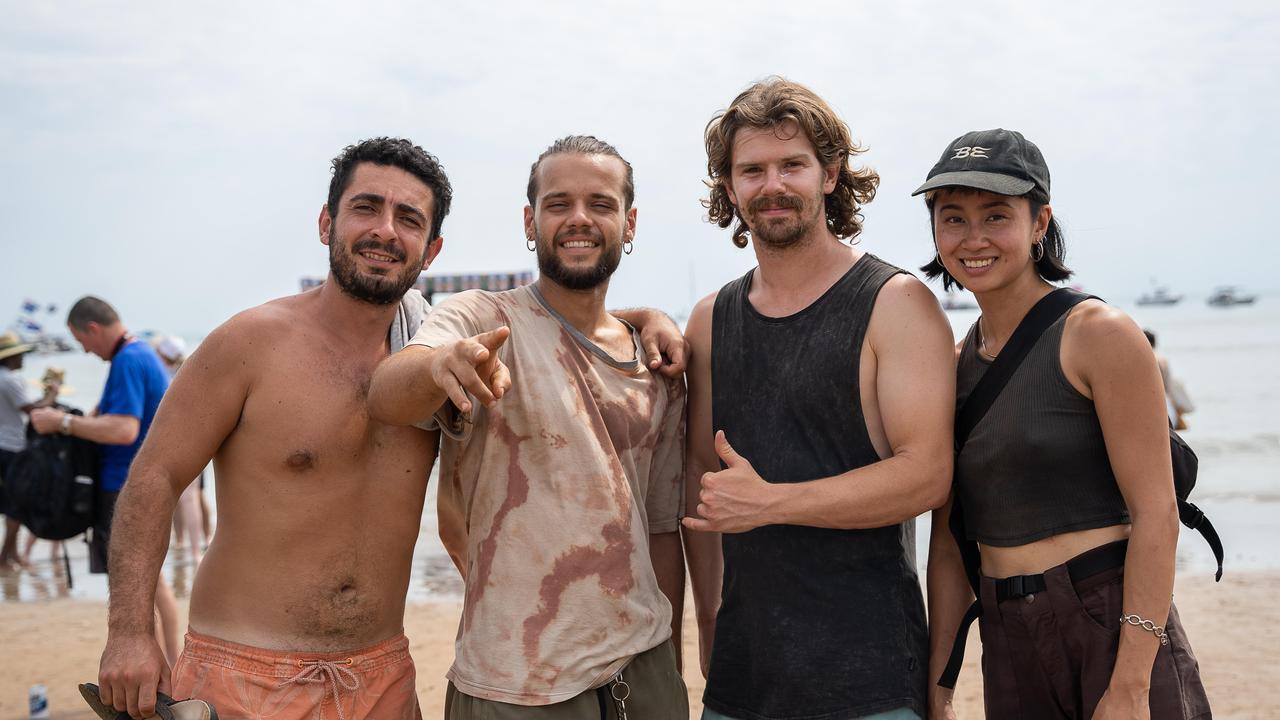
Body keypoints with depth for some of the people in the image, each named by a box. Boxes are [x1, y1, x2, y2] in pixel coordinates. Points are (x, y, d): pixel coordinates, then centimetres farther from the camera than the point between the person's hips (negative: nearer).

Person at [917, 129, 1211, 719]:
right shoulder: (952, 366, 7)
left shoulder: (1099, 335, -10)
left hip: (1111, 625, -5)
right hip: (1008, 646, 5)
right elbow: (949, 542, 8)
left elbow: (1156, 512, -13)